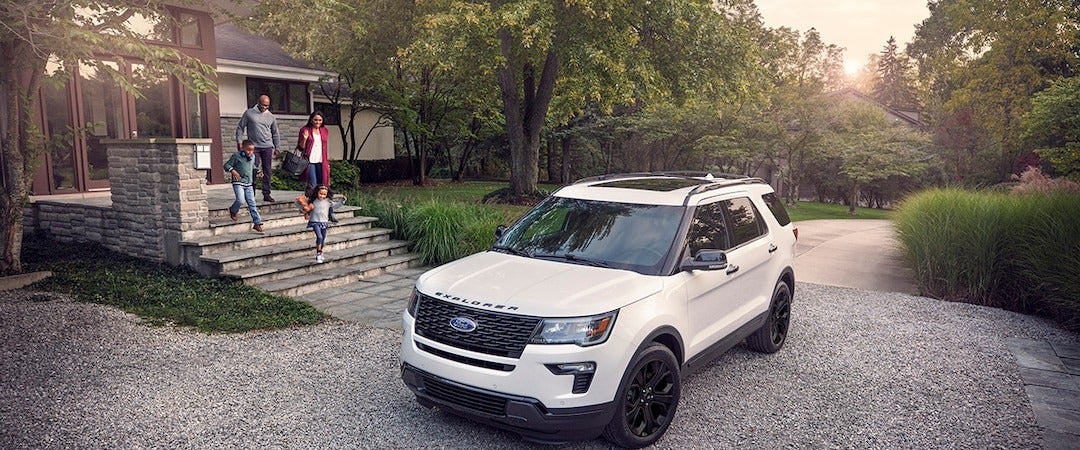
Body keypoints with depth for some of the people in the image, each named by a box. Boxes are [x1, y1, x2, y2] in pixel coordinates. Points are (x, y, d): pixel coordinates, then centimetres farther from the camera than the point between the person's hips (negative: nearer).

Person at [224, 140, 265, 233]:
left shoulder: (253, 157, 13)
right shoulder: (236, 156, -5)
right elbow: (226, 165, -4)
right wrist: (232, 171, -20)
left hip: (249, 184, 5)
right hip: (238, 183, -5)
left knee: (252, 203, 1)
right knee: (241, 200, -21)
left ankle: (257, 223, 1)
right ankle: (233, 211, 13)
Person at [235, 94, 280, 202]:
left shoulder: (270, 116, 11)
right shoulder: (249, 113, 3)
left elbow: (275, 133, 17)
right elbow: (240, 127, 6)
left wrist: (277, 148, 14)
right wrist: (238, 142, -2)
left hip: (267, 147, 3)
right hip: (253, 147, -3)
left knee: (267, 171, 3)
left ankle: (266, 194, 7)